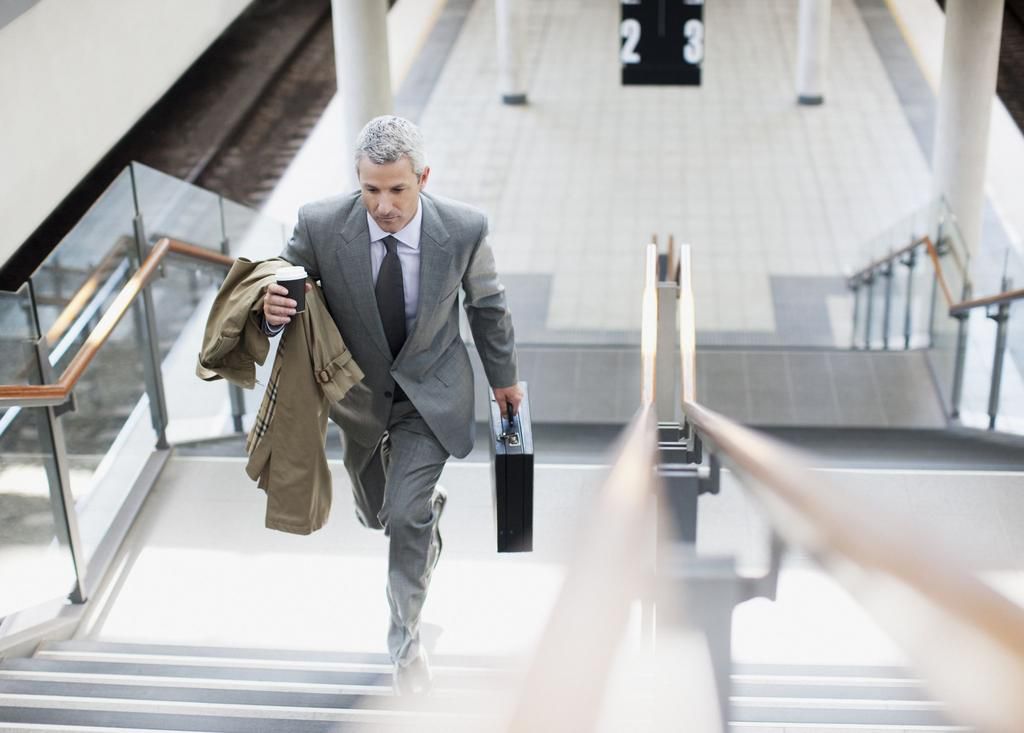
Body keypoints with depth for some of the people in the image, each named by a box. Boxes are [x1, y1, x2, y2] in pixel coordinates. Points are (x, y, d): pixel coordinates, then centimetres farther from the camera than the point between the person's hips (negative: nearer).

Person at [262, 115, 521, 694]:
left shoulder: (465, 228, -25)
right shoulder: (321, 225, -27)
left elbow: (487, 304, -5)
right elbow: (282, 288, -10)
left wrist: (503, 377, 8)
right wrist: (273, 310, -36)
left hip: (431, 390, -2)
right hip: (357, 389, 2)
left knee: (407, 516, -13)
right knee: (377, 513, 22)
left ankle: (407, 640, 13)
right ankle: (428, 505, 62)